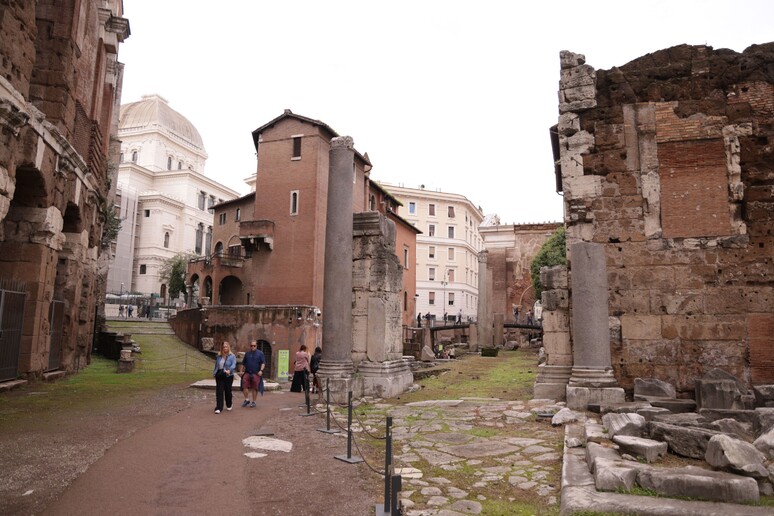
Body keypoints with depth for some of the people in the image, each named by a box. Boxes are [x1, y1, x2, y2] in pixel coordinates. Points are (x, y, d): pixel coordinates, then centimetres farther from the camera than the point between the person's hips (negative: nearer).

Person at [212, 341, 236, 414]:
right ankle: (219, 408, -5)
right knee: (219, 391, -5)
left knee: (228, 391, 9)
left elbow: (233, 364, -17)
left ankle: (229, 405, 29)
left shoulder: (232, 356, -4)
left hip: (228, 376, -3)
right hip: (219, 375, 3)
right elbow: (216, 365, 18)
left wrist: (229, 370, -33)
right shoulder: (218, 356, 9)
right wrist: (214, 373, 9)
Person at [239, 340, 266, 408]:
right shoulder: (247, 354, 15)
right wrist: (241, 371, 12)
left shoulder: (260, 353, 4)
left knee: (254, 388, 1)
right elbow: (243, 363, 21)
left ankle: (253, 402, 12)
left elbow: (263, 363, -2)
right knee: (244, 386, -7)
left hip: (256, 374, -3)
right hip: (247, 373, 3)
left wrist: (261, 370, -15)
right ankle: (247, 399, 10)